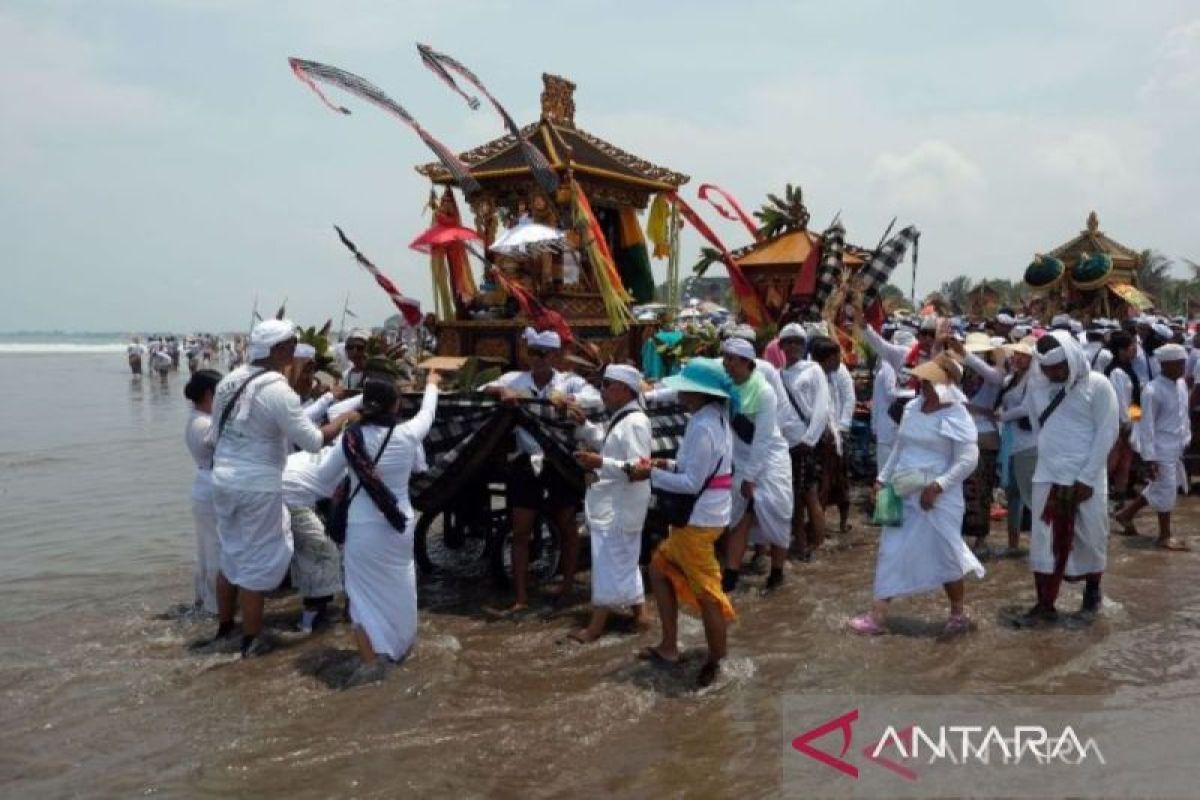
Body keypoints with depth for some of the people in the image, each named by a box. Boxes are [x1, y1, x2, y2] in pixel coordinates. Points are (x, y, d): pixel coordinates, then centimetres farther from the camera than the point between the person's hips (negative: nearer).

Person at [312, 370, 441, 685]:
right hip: (399, 524, 2)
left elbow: (323, 477, -1)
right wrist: (431, 385, 31)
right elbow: (427, 414, 14)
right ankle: (399, 645, 41)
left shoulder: (351, 437, -11)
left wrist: (334, 444, 14)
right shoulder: (408, 434, -9)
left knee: (364, 592, 8)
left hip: (363, 528, -2)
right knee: (397, 586, 22)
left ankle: (371, 660, -1)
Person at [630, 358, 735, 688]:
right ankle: (668, 647, 27)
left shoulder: (702, 428, -23)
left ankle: (715, 661, 20)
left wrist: (652, 474, -16)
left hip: (699, 518, -11)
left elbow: (692, 483, -23)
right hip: (697, 515, 11)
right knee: (660, 568, 19)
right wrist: (670, 464, 6)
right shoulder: (715, 418, 9)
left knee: (705, 591, 3)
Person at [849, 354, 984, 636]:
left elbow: (968, 460, -18)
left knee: (944, 555, 6)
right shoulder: (912, 407, 8)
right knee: (890, 552, 6)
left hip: (937, 498, -7)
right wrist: (883, 478, 15)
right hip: (905, 495, 7)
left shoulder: (956, 416, -13)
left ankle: (958, 615, 27)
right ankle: (877, 616, 12)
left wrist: (937, 486, -23)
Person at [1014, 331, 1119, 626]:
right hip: (1048, 476, 3)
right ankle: (1045, 604, 9)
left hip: (1086, 478, -3)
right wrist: (1049, 453, 9)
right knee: (1045, 541, 2)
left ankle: (1092, 591, 34)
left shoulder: (1097, 385, -9)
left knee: (1091, 537, 10)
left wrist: (1086, 478, -13)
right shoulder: (1036, 385, 2)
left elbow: (1107, 433, -10)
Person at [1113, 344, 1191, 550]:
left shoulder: (1181, 384, 5)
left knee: (1158, 488, 17)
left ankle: (1126, 514, 34)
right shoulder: (1153, 391, -19)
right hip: (1162, 449, -8)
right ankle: (1165, 536, 16)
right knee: (1166, 491, 1)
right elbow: (1146, 426, -18)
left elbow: (1184, 415, 17)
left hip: (1176, 448, 8)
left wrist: (1186, 440, 16)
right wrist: (1149, 458, -19)